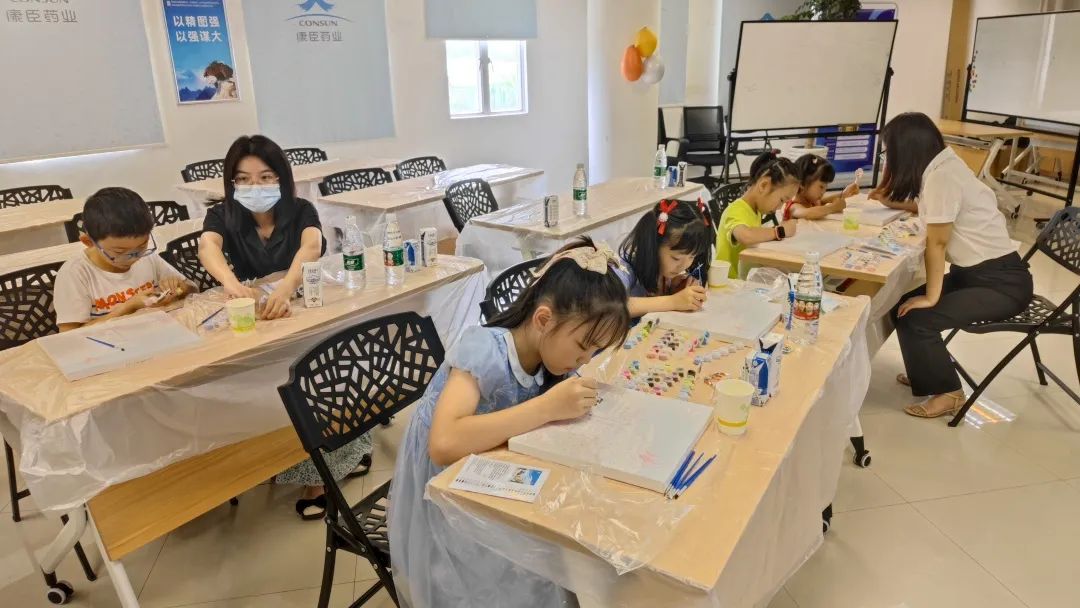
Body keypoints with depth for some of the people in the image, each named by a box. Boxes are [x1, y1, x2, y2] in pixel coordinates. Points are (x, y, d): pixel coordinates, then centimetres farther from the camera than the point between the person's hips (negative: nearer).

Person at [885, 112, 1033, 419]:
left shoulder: (941, 177, -23)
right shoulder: (942, 165, 4)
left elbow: (936, 243, -20)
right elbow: (929, 213, 23)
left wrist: (931, 297, -14)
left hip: (1002, 282, -9)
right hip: (973, 272, 9)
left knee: (917, 319, -17)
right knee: (903, 308, 6)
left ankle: (947, 392, 3)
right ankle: (928, 374, 24)